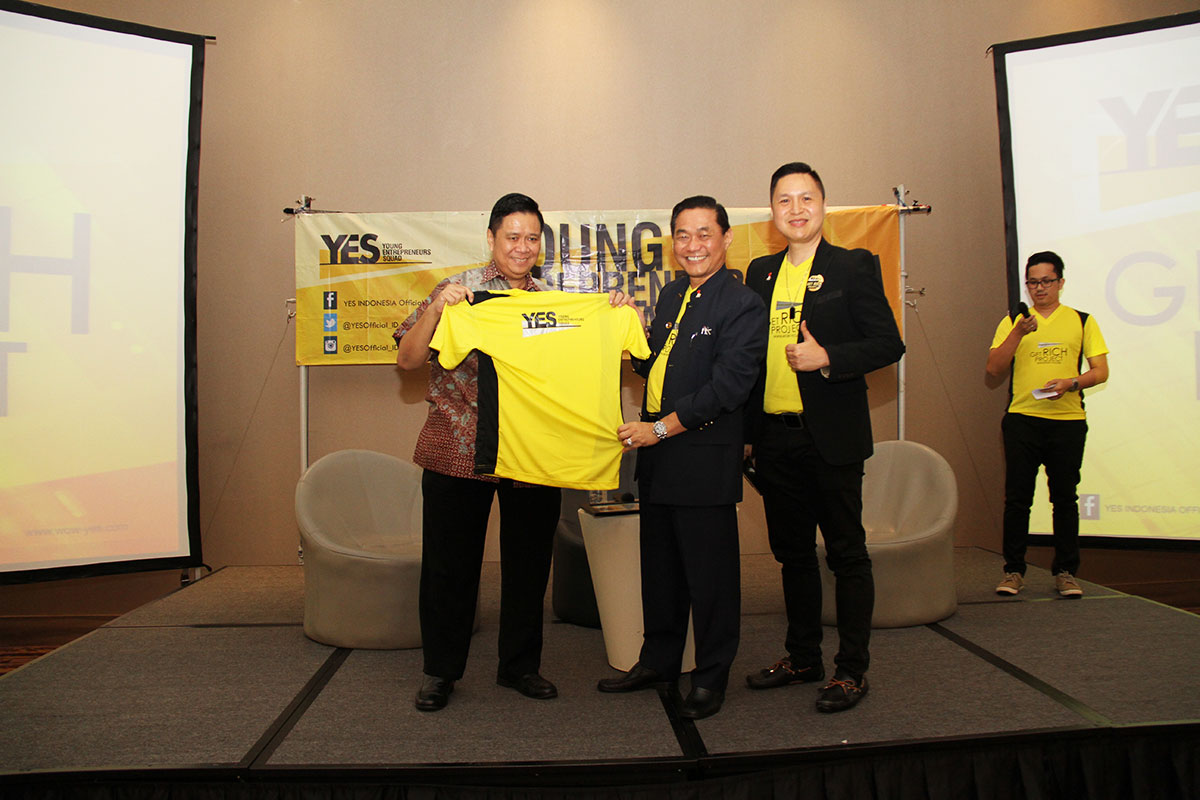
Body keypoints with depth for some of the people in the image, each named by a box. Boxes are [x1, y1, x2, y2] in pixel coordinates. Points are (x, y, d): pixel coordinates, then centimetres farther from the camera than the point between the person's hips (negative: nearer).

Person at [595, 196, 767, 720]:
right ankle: (659, 661, 35)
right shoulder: (671, 295, 13)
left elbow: (728, 387, -19)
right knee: (659, 567, 18)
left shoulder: (742, 305, -11)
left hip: (705, 460, -7)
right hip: (658, 459, 8)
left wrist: (661, 428, -20)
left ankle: (711, 677, 23)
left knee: (710, 573, 5)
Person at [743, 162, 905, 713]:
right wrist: (748, 431, 11)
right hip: (775, 437, 5)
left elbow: (889, 344, -5)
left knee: (846, 553, 4)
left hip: (831, 438, -5)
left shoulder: (855, 266, -2)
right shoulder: (760, 273, 12)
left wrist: (827, 357, -20)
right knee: (792, 553, 14)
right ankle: (803, 657, 29)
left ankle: (851, 669, 17)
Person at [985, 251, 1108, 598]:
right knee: (1017, 498, -1)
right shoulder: (1012, 322, 11)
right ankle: (1013, 570, 8)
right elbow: (994, 368, 0)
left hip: (1068, 420, 0)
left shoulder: (1082, 321, 11)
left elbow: (1101, 371, 6)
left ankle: (1065, 572, 14)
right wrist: (1018, 333, -12)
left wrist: (1071, 382, -13)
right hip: (1022, 419, 0)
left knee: (1065, 498, 4)